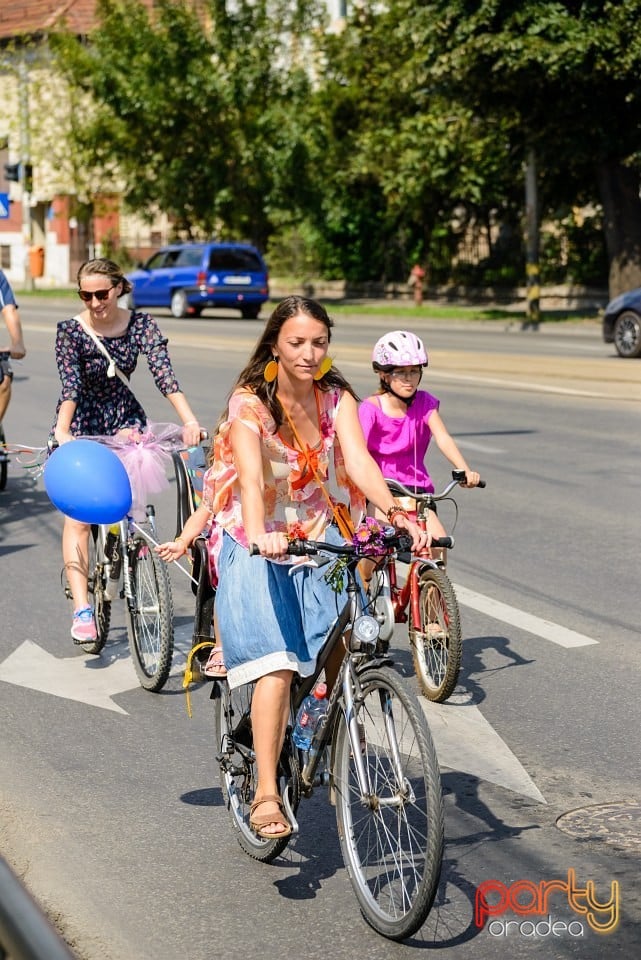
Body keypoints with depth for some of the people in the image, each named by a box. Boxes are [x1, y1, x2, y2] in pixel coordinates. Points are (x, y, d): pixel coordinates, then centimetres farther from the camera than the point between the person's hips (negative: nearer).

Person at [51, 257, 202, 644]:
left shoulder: (141, 325, -10)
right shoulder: (71, 331, -15)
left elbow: (163, 371, -23)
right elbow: (70, 384, -27)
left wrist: (190, 420, -37)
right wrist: (62, 430, -44)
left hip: (123, 417, 2)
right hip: (79, 425, -2)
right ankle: (82, 610, -14)